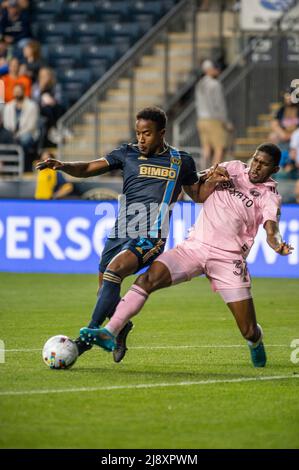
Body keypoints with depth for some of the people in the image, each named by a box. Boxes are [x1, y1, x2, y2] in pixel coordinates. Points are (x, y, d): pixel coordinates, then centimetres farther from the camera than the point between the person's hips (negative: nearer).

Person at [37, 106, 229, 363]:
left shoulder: (181, 161, 8)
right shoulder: (128, 153, 9)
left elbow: (197, 194, 21)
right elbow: (89, 168, 5)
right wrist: (63, 166, -13)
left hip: (151, 237, -4)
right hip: (120, 233, 4)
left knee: (114, 269, -28)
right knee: (107, 294, 7)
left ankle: (90, 332, -25)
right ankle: (122, 326, 40)